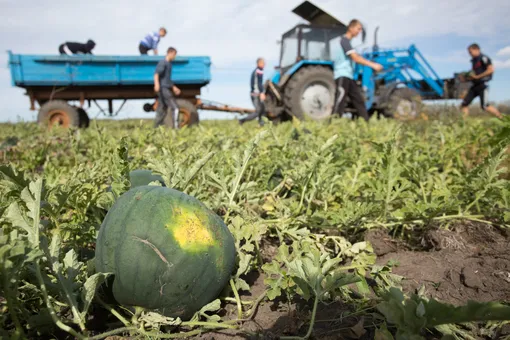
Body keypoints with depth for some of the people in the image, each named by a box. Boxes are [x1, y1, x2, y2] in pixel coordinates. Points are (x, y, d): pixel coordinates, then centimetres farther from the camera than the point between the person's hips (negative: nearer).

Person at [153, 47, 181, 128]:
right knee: (174, 107, -14)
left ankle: (156, 127, 13)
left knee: (162, 109, 9)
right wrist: (156, 84, -37)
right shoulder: (163, 63, -8)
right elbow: (156, 74, -21)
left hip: (167, 88, 9)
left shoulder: (169, 64, 21)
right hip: (163, 88, -9)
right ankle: (174, 127, -15)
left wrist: (174, 87, 35)